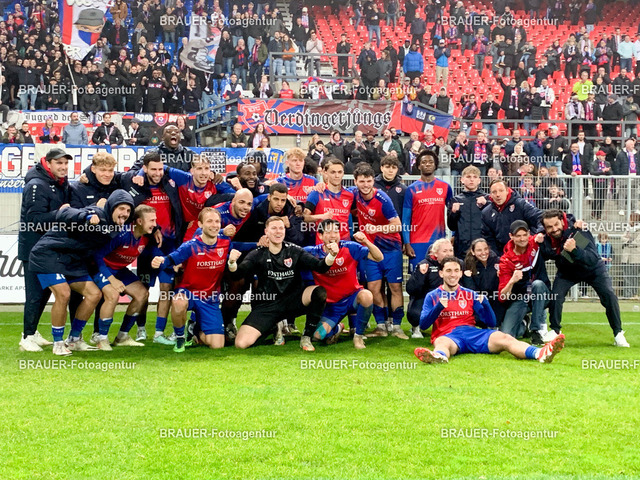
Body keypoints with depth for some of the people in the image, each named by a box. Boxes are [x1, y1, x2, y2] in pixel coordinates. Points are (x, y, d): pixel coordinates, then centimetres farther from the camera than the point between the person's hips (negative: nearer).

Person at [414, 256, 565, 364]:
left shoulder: (470, 295, 23)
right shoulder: (432, 296, 16)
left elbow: (491, 323, 16)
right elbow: (423, 325, 3)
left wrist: (484, 303, -4)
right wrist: (439, 307, -13)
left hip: (472, 332, 3)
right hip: (447, 334, -2)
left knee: (503, 338, -26)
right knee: (443, 343, -40)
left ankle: (540, 354, -52)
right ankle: (438, 356, -79)